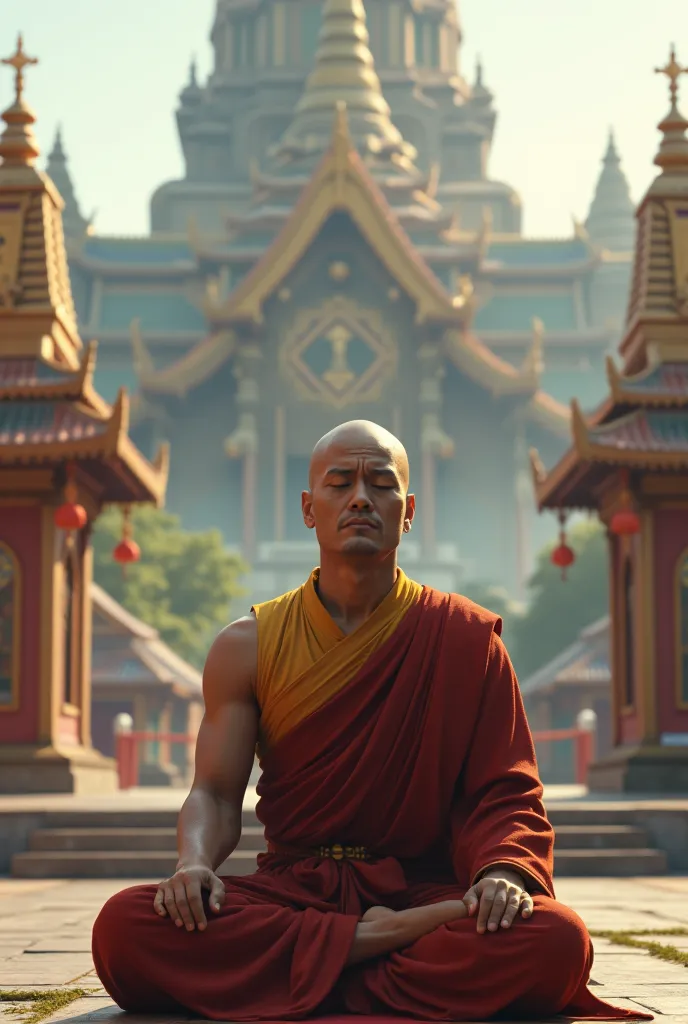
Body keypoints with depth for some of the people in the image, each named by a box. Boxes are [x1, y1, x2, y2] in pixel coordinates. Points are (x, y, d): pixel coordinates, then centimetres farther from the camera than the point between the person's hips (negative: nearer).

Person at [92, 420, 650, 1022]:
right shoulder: (248, 646, 9)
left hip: (421, 891, -1)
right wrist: (195, 862, -18)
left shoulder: (464, 638, 5)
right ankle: (376, 942, -22)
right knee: (123, 928, -29)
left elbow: (504, 793, 2)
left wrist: (503, 871, -20)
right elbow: (216, 793, 5)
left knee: (556, 941, -33)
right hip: (290, 889, 1)